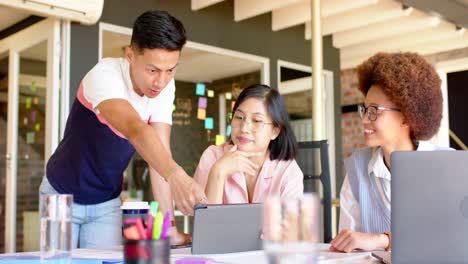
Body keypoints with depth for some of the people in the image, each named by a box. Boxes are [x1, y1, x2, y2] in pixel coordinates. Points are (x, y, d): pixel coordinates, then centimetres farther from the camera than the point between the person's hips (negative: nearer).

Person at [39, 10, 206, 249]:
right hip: (63, 194, -4)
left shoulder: (165, 87, -13)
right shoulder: (104, 75, -29)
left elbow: (161, 149, -16)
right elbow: (134, 130, -48)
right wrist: (175, 175, -65)